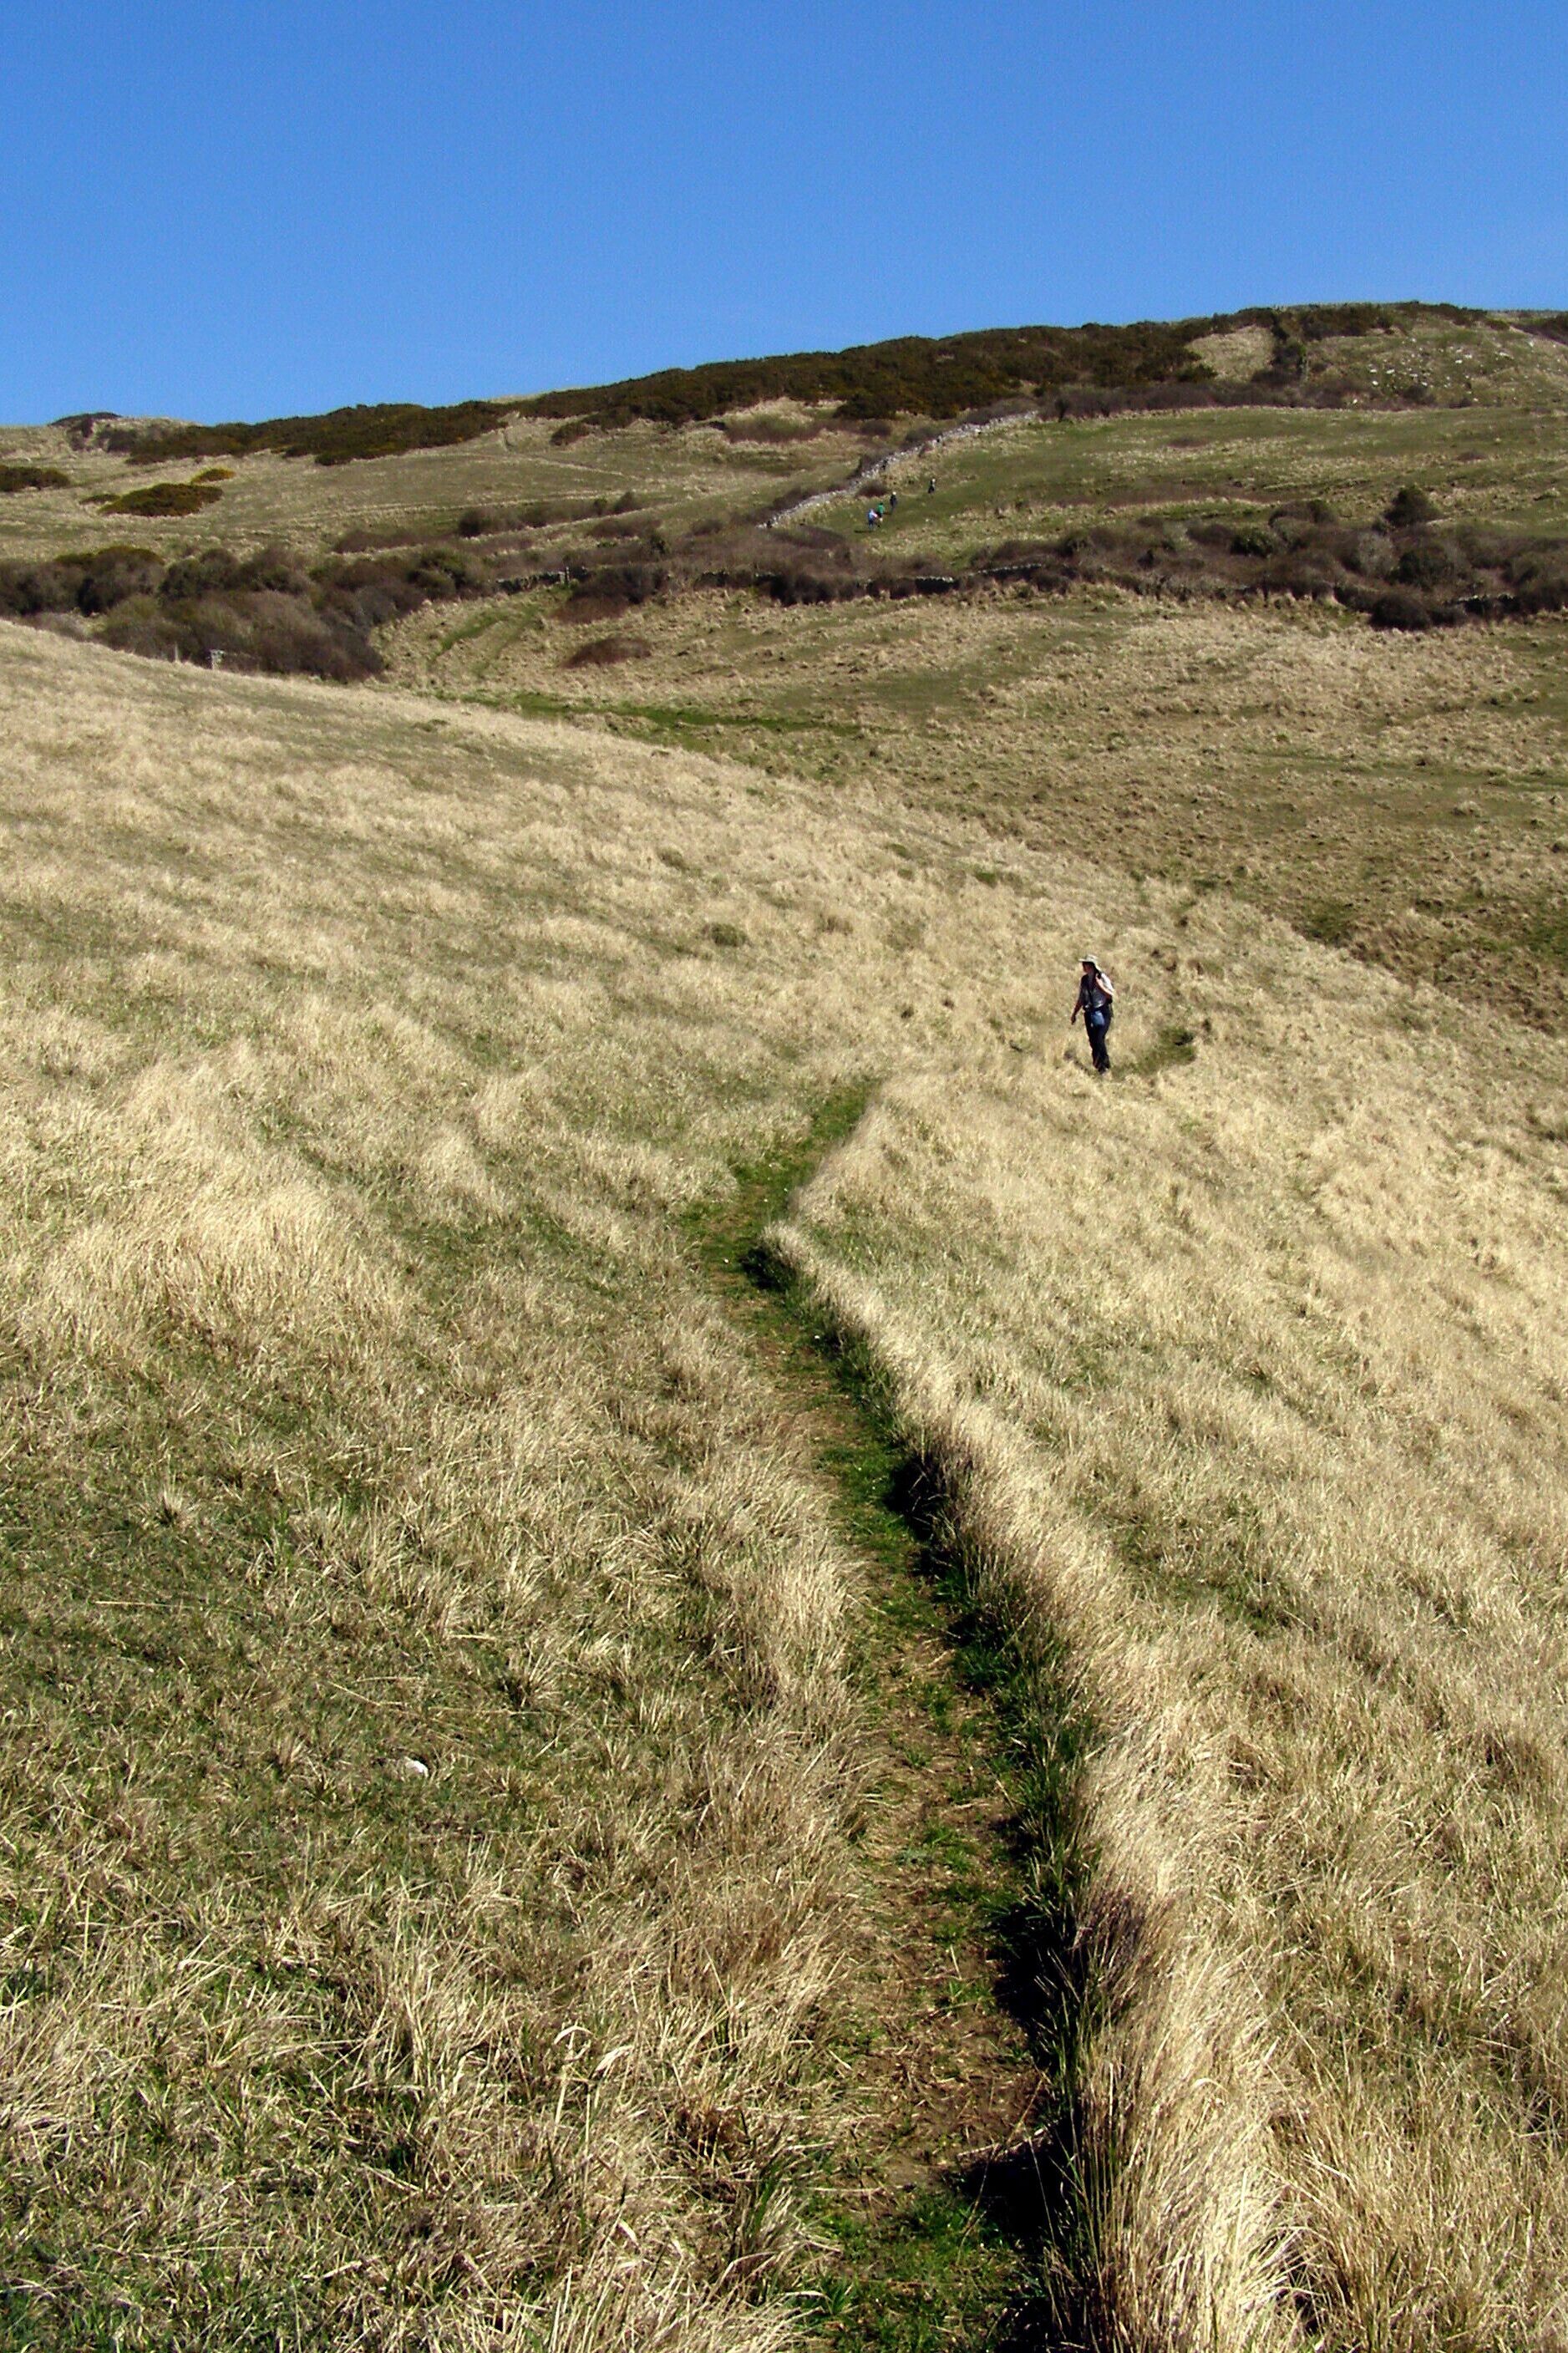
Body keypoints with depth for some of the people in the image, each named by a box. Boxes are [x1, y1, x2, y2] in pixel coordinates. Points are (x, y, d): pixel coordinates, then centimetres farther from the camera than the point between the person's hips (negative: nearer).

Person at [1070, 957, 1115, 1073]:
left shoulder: (1102, 978, -6)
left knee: (1099, 1039, -18)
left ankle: (1105, 1064, -1)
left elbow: (1112, 995, -8)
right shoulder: (1083, 980, 7)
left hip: (1103, 1012, -5)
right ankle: (1100, 1069, 13)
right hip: (1090, 1014, 5)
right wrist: (1074, 1014, 16)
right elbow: (1080, 999, 17)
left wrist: (1101, 986, -19)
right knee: (1093, 1042, 3)